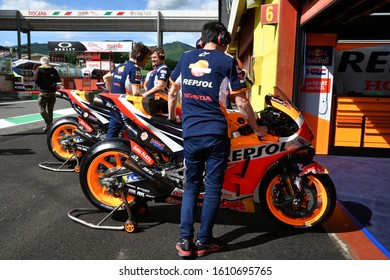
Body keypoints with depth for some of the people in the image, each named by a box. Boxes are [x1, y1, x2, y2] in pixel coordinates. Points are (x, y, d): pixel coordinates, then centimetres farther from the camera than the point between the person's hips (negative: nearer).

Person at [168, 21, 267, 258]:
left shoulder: (186, 58, 11)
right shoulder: (228, 61, -2)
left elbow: (172, 92, 20)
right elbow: (242, 102, -4)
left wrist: (172, 116, 36)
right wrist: (256, 128, 9)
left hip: (190, 133, 4)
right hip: (216, 134, -4)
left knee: (191, 185, 15)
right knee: (213, 187, 7)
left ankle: (185, 240, 11)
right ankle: (204, 241, 16)